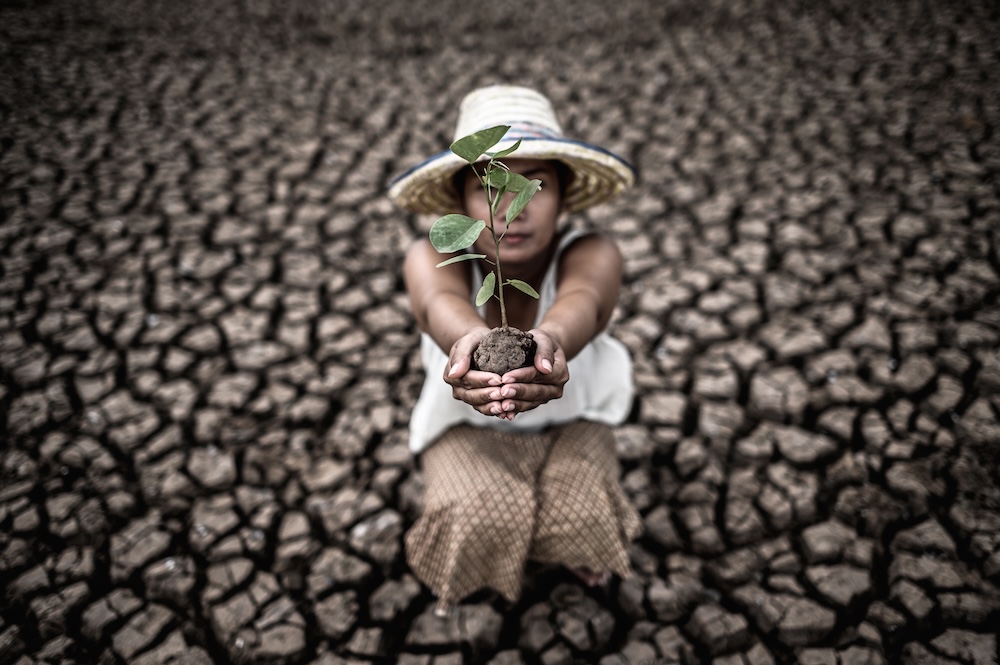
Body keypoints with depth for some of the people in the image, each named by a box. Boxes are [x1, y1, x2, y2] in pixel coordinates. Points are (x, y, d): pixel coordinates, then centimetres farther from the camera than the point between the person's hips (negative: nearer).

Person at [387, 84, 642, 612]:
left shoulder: (591, 255, -26)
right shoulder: (433, 257, -25)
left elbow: (583, 302, -50)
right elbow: (440, 303, -48)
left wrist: (550, 341, -75)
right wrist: (468, 341, -74)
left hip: (571, 420, 1)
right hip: (467, 424, 0)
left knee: (577, 516, -27)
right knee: (482, 519, -29)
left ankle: (585, 549, 12)